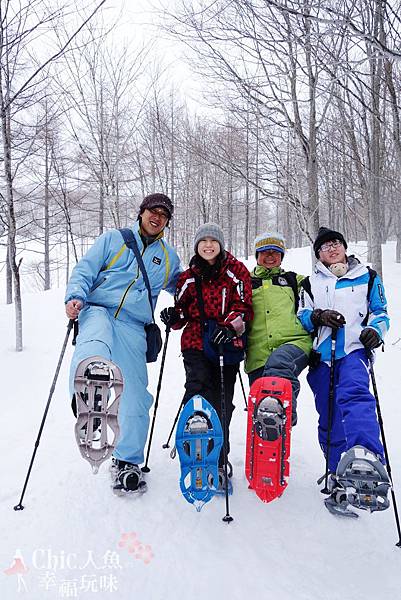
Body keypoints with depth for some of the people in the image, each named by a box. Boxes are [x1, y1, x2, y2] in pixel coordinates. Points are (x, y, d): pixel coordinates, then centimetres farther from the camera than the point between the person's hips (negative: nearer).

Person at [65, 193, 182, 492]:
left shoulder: (169, 257, 23)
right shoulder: (113, 239, 15)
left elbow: (181, 287, 38)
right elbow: (85, 270, 8)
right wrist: (76, 296, -10)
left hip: (133, 325, 2)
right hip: (98, 310, -1)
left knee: (134, 394, -3)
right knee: (96, 340, -39)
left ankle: (127, 460, 13)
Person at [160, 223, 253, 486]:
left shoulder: (236, 271, 9)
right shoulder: (189, 277, 17)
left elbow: (244, 305, 2)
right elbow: (183, 310, 21)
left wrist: (231, 326, -16)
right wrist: (174, 317, -2)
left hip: (226, 344, -1)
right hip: (196, 343, 1)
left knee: (222, 403, 3)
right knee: (199, 392, -18)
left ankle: (218, 462, 15)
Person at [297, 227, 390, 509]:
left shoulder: (368, 277, 19)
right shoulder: (311, 283, 23)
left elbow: (380, 312, 18)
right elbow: (301, 318, 16)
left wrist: (374, 330, -5)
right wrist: (318, 316, -6)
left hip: (354, 349, -3)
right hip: (321, 354, 3)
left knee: (355, 395, -31)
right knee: (329, 417, 1)